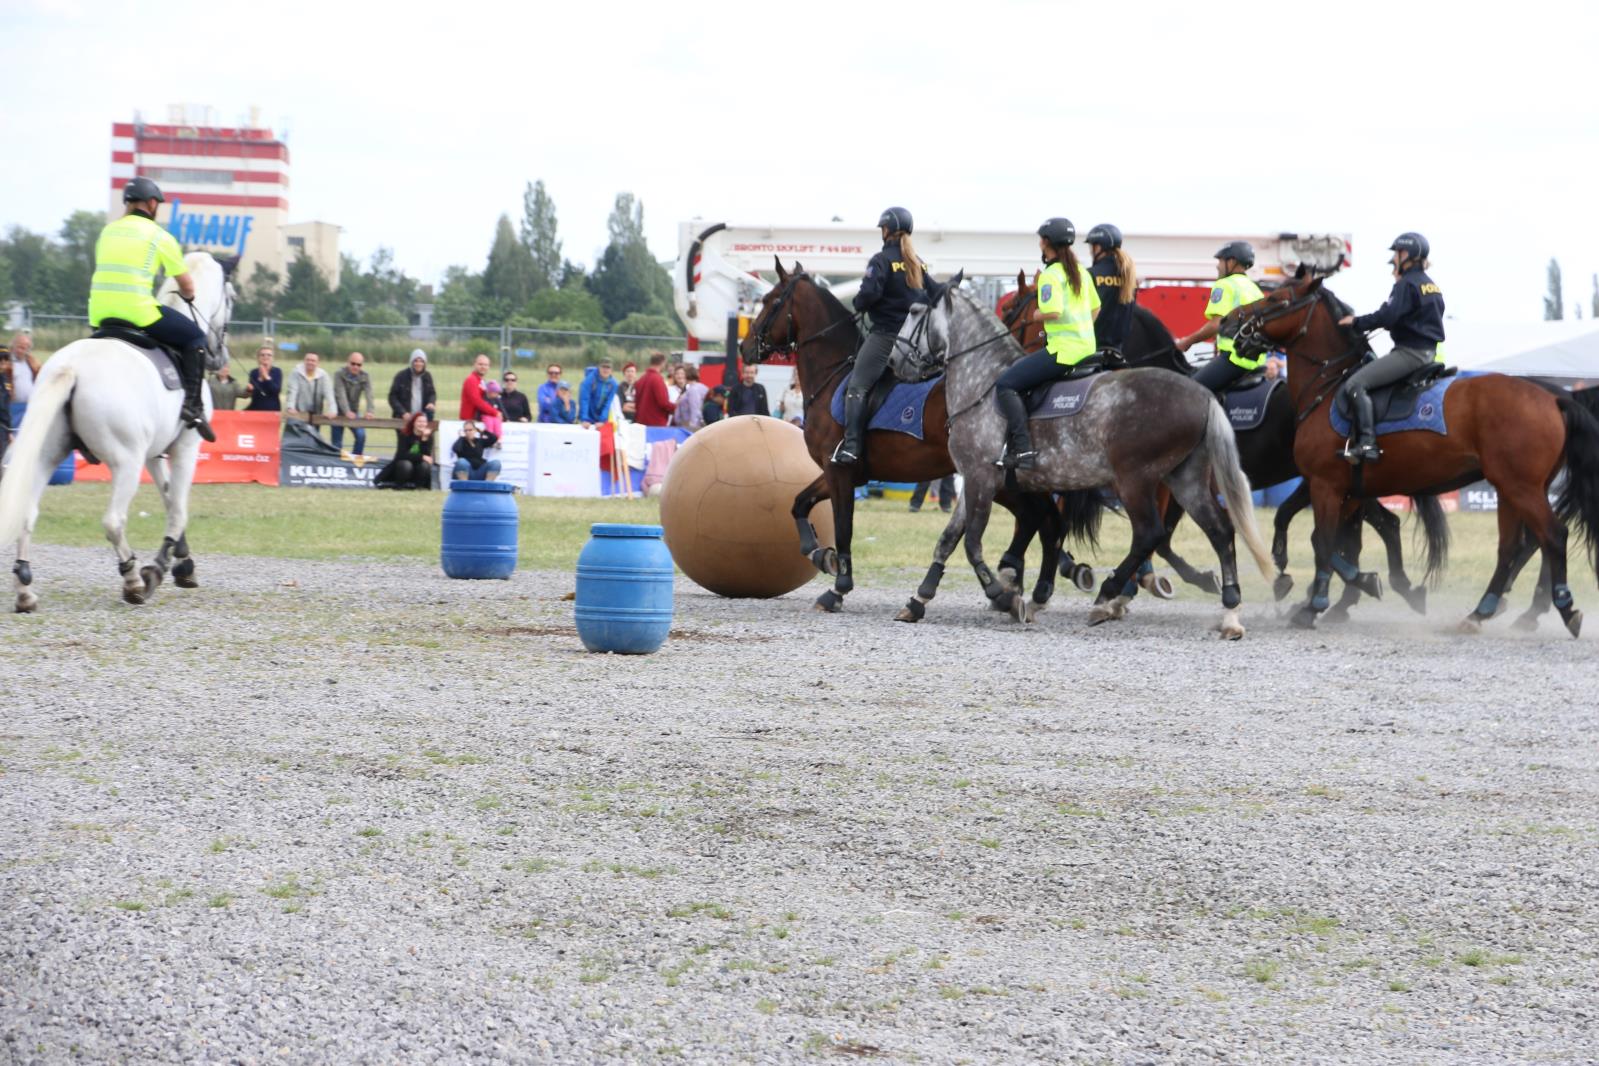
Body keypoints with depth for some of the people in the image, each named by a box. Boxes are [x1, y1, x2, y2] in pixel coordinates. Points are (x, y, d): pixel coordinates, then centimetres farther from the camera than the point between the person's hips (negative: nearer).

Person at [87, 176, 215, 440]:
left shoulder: (108, 230, 18)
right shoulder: (159, 236, 3)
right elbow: (186, 285, 9)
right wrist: (188, 297, 32)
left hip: (100, 313, 6)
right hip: (137, 309, -6)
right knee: (194, 337, 9)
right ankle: (193, 405, -4)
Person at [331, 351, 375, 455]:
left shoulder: (365, 377, -5)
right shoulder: (340, 374, -14)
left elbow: (369, 395, -20)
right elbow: (340, 394, -26)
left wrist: (370, 411, -37)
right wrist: (347, 412, -40)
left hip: (354, 412, 2)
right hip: (339, 412, -2)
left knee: (361, 435, -15)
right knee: (337, 441, -3)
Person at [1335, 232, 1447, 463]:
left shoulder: (1407, 284, -14)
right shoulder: (1431, 285, 16)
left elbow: (1387, 316, -23)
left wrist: (1357, 322, -11)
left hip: (1410, 352, -11)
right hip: (1427, 351, 11)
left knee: (1355, 384, -17)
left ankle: (1367, 443, -28)